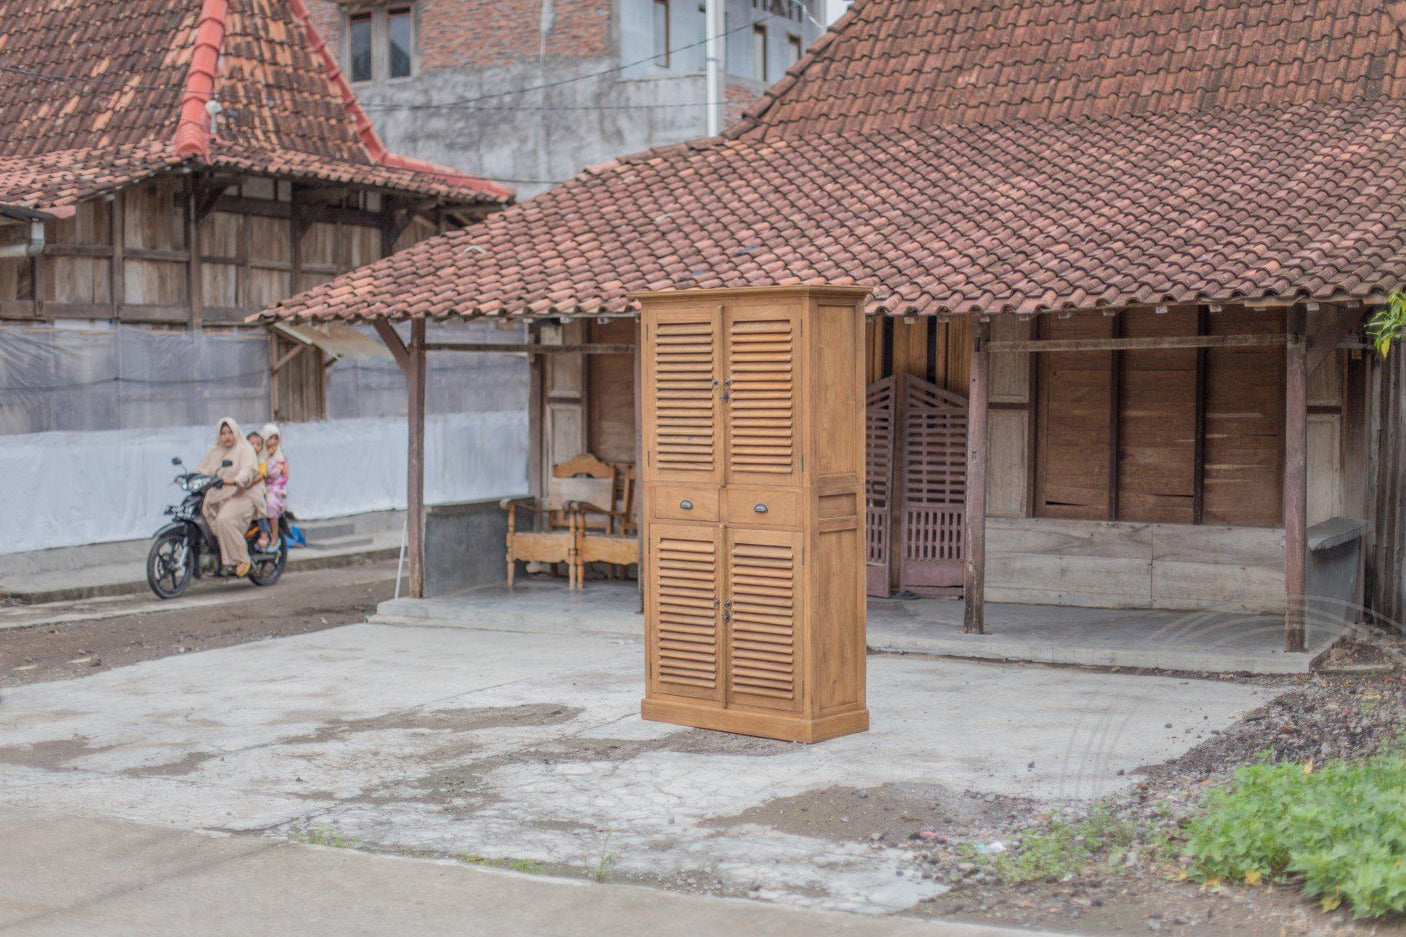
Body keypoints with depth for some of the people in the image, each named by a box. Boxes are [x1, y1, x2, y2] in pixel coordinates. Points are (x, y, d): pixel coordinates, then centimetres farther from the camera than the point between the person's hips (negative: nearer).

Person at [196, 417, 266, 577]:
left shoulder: (245, 449, -2)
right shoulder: (215, 451, 21)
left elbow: (247, 469, -20)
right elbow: (202, 469, 19)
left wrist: (236, 480, -40)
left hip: (242, 496, -8)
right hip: (218, 495, 8)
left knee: (224, 520, -30)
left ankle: (242, 559, -22)